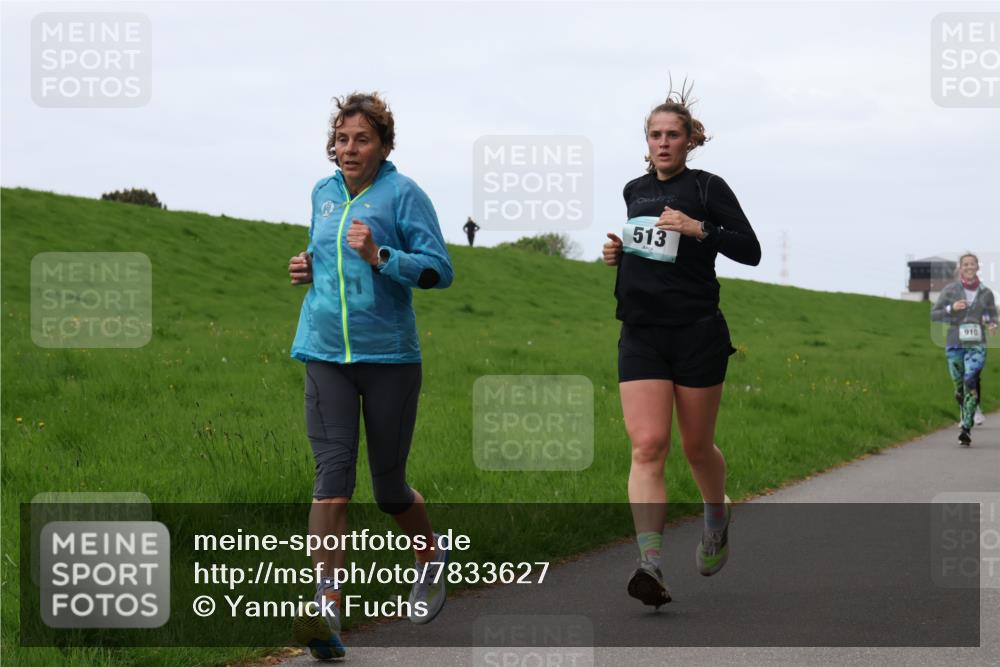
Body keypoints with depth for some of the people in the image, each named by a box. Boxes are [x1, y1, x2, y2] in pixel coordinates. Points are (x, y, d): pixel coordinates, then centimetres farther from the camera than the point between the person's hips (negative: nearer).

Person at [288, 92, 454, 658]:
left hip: (390, 355, -3)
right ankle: (329, 611, -19)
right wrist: (308, 268, 9)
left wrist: (380, 257, -23)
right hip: (326, 353, 4)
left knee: (389, 486, 6)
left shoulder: (403, 194, -4)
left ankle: (431, 554, 39)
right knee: (333, 476, -12)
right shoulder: (324, 194, 13)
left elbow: (440, 269, -10)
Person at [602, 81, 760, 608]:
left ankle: (717, 516, 41)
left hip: (697, 333, -3)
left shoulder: (707, 188, -1)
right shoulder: (635, 191, 15)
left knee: (696, 447, 8)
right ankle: (651, 565, -21)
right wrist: (618, 253, 9)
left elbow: (750, 251, -7)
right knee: (648, 446, -12)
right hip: (641, 333, 3)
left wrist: (700, 228, -19)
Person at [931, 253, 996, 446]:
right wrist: (952, 308, -15)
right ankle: (967, 416, 39)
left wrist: (992, 325, -5)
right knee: (959, 386, 9)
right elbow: (934, 314, 2)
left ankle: (966, 429, -19)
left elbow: (992, 316, 18)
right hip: (954, 344, 1)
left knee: (971, 383, -18)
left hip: (976, 345, -1)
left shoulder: (986, 293, 4)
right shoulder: (950, 290, 0)